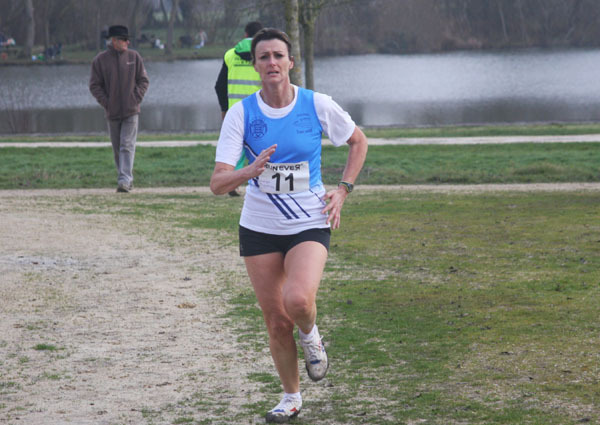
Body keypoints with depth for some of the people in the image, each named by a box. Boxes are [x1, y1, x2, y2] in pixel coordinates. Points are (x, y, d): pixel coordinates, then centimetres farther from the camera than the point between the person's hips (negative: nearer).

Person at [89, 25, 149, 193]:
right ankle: (128, 179, 20)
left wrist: (137, 98, -5)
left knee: (127, 147, -12)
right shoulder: (100, 60, 0)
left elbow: (143, 80, 8)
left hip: (131, 111, -1)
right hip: (112, 112, 1)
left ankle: (124, 180, -19)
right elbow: (94, 85, 3)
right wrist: (106, 102, -8)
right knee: (117, 149, 8)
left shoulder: (134, 57, 3)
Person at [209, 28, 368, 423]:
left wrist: (343, 190, 1)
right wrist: (250, 171, -34)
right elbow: (218, 183, -14)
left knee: (297, 300, -28)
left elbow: (359, 141, 11)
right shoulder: (241, 113, -8)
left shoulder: (317, 105, -8)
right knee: (276, 322, 6)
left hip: (309, 224, -2)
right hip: (259, 227, 2)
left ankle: (311, 334, 8)